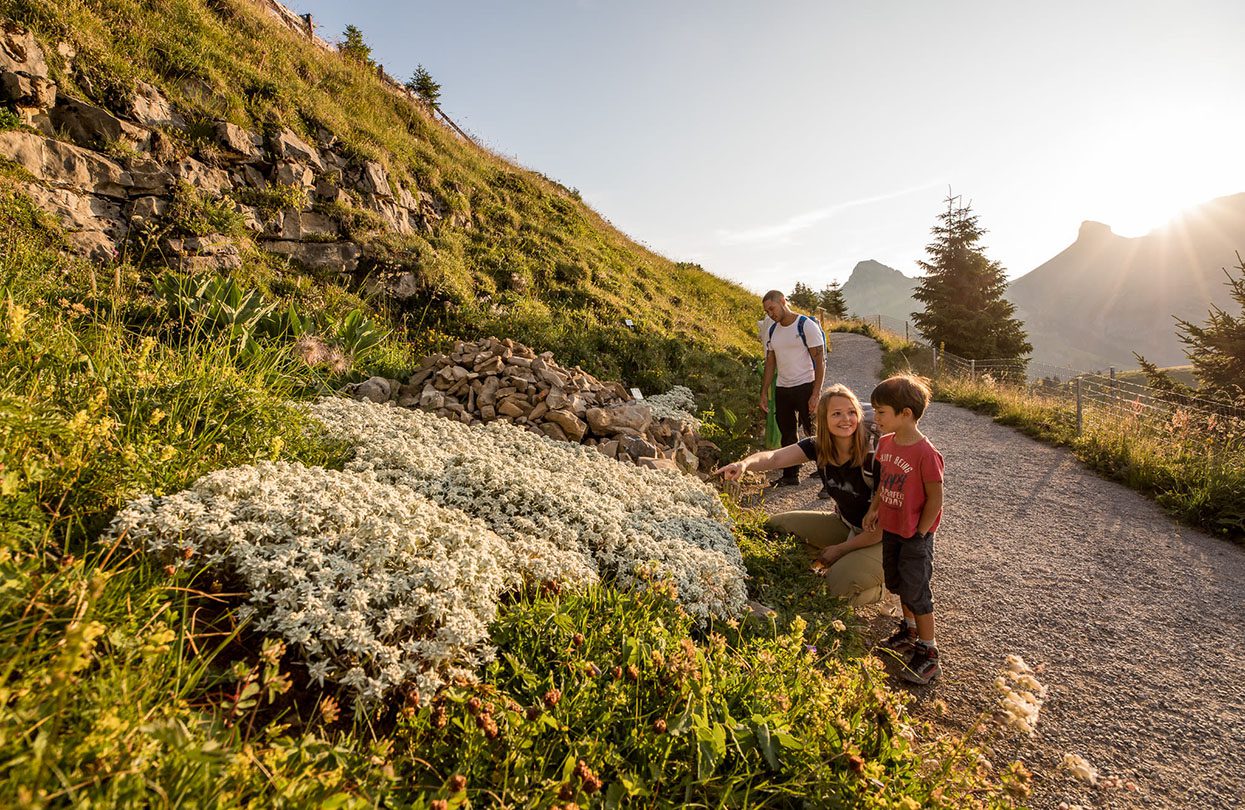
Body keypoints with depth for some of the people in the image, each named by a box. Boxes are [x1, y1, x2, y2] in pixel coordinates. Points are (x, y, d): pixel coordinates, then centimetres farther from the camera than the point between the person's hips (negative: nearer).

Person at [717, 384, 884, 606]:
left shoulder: (873, 457, -27)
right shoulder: (818, 447, -12)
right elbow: (775, 457, -28)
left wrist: (840, 549, -17)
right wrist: (745, 463, -50)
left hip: (879, 538, -6)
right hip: (844, 524, 6)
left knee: (840, 583, -29)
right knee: (778, 523, -4)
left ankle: (874, 586, 8)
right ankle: (841, 562, 10)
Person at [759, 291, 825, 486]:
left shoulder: (807, 326, -9)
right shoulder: (772, 331, 9)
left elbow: (820, 361, -11)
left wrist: (816, 394, -17)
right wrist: (764, 393, 9)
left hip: (805, 387, -6)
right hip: (782, 390, 6)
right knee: (787, 434, 14)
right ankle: (790, 475, 26)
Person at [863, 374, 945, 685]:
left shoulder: (926, 453, -25)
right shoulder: (886, 442, -2)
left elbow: (935, 499, -18)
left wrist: (920, 534, -14)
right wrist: (873, 509, 8)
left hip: (915, 535, -8)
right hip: (891, 529, 8)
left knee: (916, 591, 3)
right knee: (897, 583, 22)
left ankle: (928, 654, 20)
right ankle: (909, 629, 44)